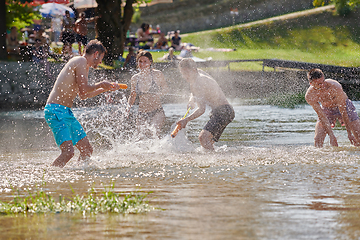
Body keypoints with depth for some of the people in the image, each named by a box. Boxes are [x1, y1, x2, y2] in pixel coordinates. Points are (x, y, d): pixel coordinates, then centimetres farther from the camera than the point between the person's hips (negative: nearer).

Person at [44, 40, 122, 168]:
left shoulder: (84, 66, 22)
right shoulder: (81, 61, -9)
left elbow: (83, 95, 32)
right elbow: (84, 90, -18)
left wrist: (105, 89, 36)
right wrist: (101, 85, -1)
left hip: (67, 113, 10)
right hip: (56, 110, -10)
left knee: (87, 149, 9)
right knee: (68, 152, -22)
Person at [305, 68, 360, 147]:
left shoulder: (335, 87, -37)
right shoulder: (309, 96, -30)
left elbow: (343, 112, -30)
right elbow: (322, 116, -23)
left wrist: (349, 133, -27)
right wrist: (331, 136, -27)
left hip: (344, 106, -1)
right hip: (326, 110, 1)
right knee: (318, 139, -13)